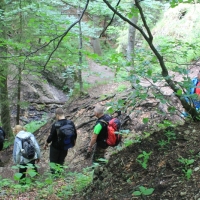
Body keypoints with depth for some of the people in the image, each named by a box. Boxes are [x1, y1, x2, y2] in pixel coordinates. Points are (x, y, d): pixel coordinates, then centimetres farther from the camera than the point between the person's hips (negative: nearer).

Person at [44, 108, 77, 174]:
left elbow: (51, 136, -17)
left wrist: (46, 144, 0)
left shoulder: (55, 125, -24)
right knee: (61, 162, 20)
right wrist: (74, 141, 21)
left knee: (53, 162, 12)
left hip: (55, 147, -5)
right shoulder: (71, 123, -10)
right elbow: (75, 134, 1)